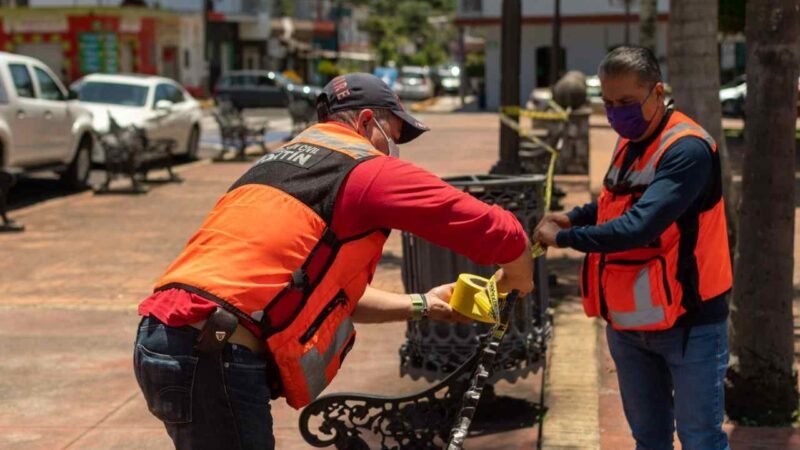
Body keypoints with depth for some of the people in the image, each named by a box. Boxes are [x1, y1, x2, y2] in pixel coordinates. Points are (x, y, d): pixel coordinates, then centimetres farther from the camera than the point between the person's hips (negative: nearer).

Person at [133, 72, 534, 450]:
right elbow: (499, 232, 0)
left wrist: (421, 305, 32)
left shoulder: (281, 163, 26)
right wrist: (515, 284, 20)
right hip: (212, 357, -10)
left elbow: (330, 292, 32)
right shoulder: (368, 170, 0)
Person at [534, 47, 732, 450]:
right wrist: (574, 217, 4)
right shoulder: (628, 143, 8)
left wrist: (563, 237, -22)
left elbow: (640, 225, -30)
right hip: (627, 323, 8)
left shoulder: (688, 150, -20)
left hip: (687, 321, -8)